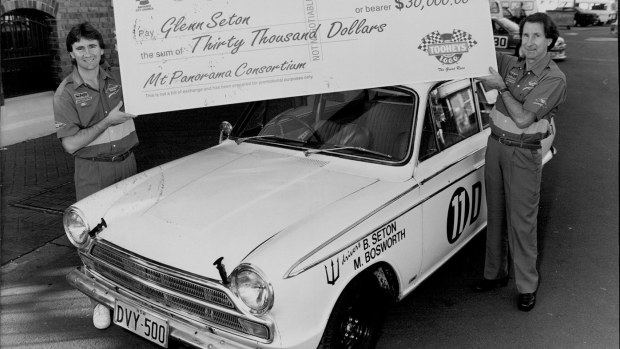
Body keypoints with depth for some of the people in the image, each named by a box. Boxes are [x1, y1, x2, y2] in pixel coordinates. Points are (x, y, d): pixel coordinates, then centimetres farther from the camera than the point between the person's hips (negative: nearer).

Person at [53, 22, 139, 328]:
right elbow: (70, 144, -16)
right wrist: (108, 121, -20)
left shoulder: (118, 77, -2)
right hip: (92, 171, -3)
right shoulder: (66, 92, -11)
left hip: (127, 162, 3)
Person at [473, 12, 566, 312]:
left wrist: (502, 87, -14)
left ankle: (527, 287, 12)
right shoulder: (512, 64, 5)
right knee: (495, 215, 13)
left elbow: (523, 119, -18)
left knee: (521, 222, -1)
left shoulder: (554, 79, -12)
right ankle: (495, 273, 26)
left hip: (523, 154, -5)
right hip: (496, 144, 6)